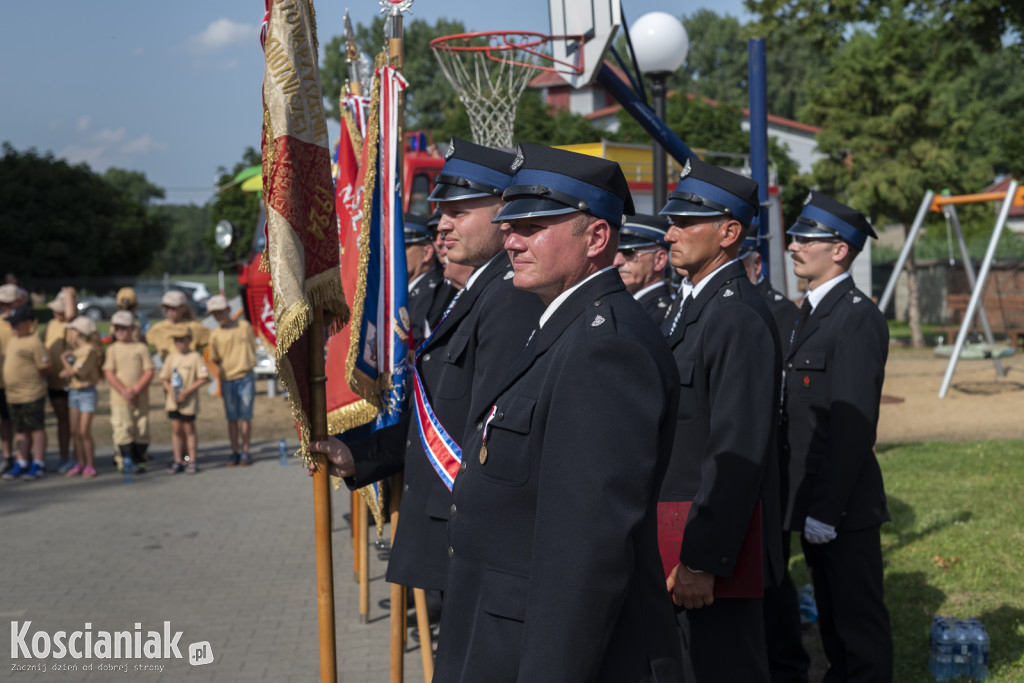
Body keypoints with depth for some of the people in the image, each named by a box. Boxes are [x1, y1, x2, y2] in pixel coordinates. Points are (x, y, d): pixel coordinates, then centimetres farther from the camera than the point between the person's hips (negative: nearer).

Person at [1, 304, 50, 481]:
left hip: (32, 394, -8)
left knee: (36, 428, 0)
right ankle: (21, 464, 19)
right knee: (21, 430, 13)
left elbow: (44, 368, -12)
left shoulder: (34, 342, -12)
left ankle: (38, 465, 4)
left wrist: (30, 380, -4)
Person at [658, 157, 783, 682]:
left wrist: (702, 560, -24)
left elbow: (737, 452, -23)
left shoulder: (740, 317, -18)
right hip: (676, 523, 10)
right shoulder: (691, 306, 14)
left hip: (714, 531, -10)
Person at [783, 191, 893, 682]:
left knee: (860, 621, 1)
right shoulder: (813, 311, 14)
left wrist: (826, 510, -22)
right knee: (831, 615, 19)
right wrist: (808, 503, 15)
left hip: (844, 504, -9)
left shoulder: (858, 317, -16)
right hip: (814, 499, 9)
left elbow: (853, 425, -21)